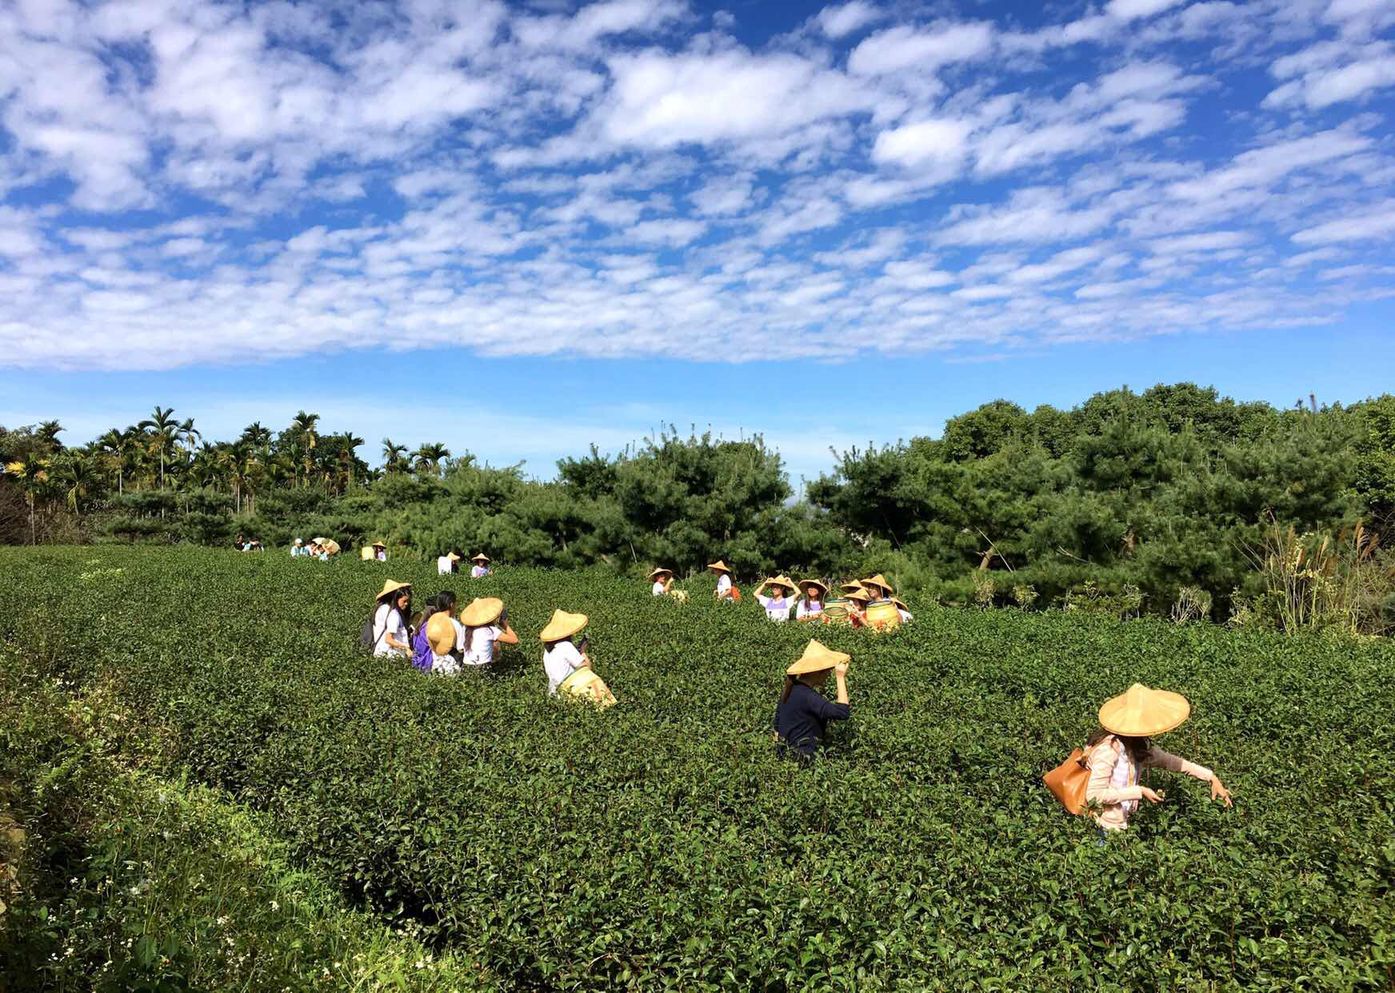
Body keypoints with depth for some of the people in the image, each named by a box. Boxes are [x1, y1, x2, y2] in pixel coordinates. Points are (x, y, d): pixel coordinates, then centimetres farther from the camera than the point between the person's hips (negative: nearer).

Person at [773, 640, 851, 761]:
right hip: (801, 757, -9)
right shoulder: (807, 696, -25)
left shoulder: (791, 688, 2)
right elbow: (843, 712, -32)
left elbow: (777, 724, 12)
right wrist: (840, 677, -26)